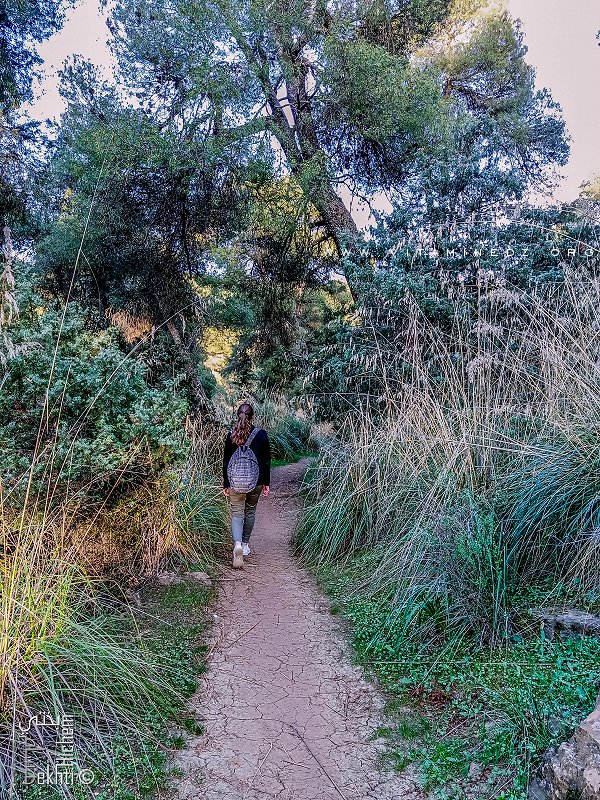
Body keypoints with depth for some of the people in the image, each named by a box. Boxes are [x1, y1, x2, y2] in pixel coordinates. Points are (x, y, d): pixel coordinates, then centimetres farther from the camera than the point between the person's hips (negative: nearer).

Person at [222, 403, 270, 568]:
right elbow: (266, 461, -3)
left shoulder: (231, 435, -2)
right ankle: (245, 544, 29)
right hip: (255, 480, 0)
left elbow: (226, 461, 1)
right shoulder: (261, 435, -5)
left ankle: (238, 544, -20)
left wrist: (226, 484, 8)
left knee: (237, 513, 3)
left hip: (235, 481, 0)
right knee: (250, 511, 19)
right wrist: (266, 483, 6)